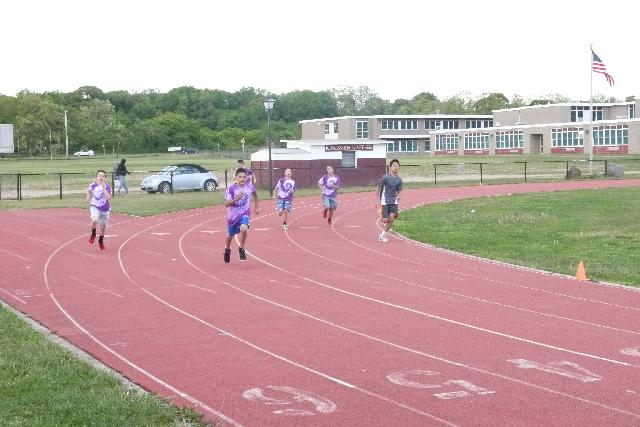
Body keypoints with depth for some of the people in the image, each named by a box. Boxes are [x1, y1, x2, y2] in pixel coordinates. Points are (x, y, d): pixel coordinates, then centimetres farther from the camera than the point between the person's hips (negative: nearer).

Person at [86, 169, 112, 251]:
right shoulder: (93, 185, -6)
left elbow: (108, 197, -28)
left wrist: (103, 188, -30)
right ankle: (93, 234, 0)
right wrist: (88, 198, 6)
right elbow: (89, 191, 19)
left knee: (102, 226, 10)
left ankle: (101, 241, 37)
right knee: (94, 220, -30)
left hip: (104, 209, 1)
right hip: (95, 207, -1)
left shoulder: (107, 186, -12)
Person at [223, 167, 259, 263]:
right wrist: (236, 199, -39)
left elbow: (254, 194, 15)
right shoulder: (231, 189, -18)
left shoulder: (249, 185, -8)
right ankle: (227, 249, 50)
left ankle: (241, 249, -7)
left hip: (244, 214, 0)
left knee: (244, 229, -29)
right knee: (230, 235, 18)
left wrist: (256, 207, 18)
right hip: (233, 215, 0)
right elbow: (226, 204, -24)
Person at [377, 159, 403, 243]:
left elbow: (399, 191, 13)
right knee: (385, 220, -10)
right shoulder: (385, 177, -10)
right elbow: (379, 189, -2)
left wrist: (398, 196, -7)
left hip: (394, 201, 3)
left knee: (392, 218, -11)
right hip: (385, 202, -3)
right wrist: (379, 201, -2)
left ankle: (383, 235, 4)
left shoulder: (399, 180, 3)